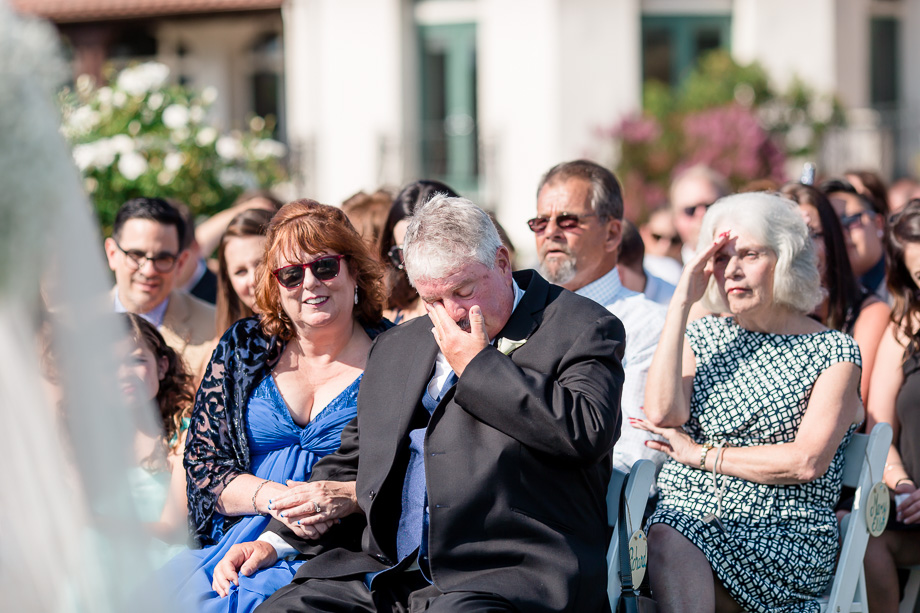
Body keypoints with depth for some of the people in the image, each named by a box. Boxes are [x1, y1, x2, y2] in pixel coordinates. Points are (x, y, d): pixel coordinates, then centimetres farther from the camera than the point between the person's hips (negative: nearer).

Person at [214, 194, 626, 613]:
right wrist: (276, 540, 13)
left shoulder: (581, 329, 2)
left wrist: (477, 363, -7)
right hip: (389, 574, 6)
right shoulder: (395, 347, 22)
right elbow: (348, 464, 30)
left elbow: (589, 431, -16)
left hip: (510, 578, -6)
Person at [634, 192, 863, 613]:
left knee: (669, 547, -33)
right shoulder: (703, 336, 16)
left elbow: (807, 462, -9)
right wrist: (681, 303, -2)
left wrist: (702, 454, -4)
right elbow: (662, 413, -4)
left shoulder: (834, 352, 3)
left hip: (787, 535, -3)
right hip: (686, 514, 3)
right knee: (664, 541, -34)